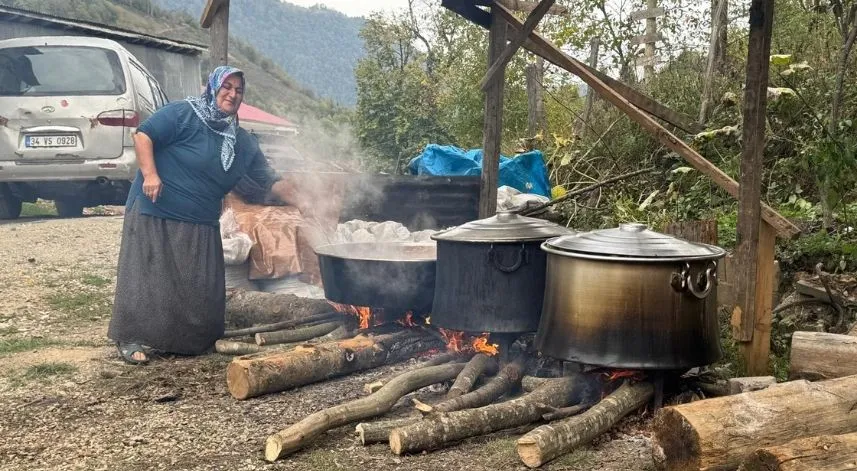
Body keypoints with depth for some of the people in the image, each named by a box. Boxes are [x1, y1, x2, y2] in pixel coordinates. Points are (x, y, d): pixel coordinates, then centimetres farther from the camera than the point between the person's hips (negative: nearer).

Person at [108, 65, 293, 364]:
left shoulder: (242, 142, 11)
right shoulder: (183, 114, -8)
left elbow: (268, 180, 14)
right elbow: (143, 135, -13)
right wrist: (150, 174, -24)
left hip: (201, 225, 7)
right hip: (156, 214, -6)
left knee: (201, 285, 8)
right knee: (146, 276, -3)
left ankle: (192, 339, 24)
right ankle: (131, 339, 7)